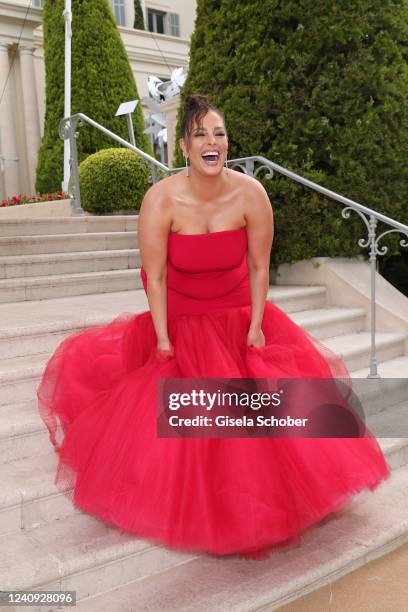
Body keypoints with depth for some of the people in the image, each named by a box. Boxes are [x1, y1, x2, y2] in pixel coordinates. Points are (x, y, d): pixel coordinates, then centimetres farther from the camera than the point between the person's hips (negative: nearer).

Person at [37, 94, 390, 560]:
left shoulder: (251, 194, -16)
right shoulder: (161, 199, -20)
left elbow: (259, 267, -7)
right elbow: (155, 275, -15)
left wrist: (256, 326, -9)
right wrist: (163, 338, -15)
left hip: (240, 316, 2)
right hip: (181, 321, -2)